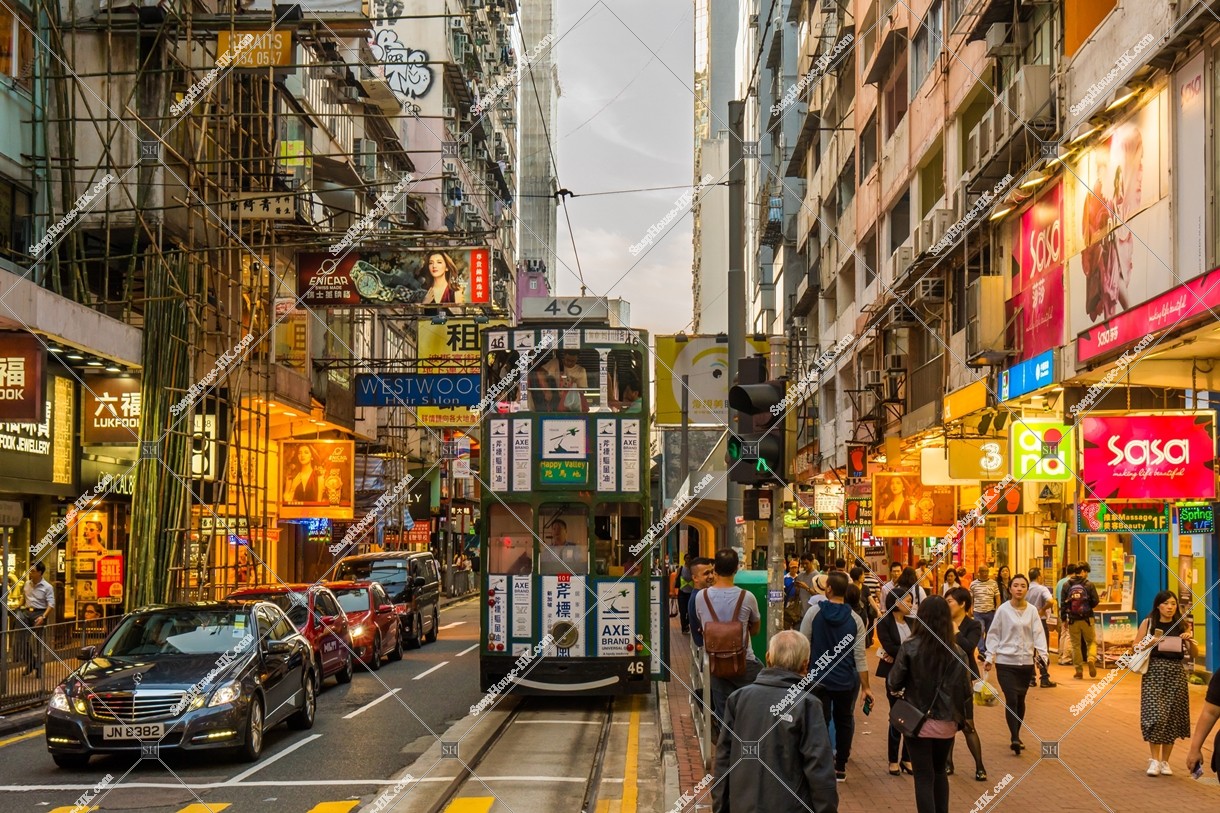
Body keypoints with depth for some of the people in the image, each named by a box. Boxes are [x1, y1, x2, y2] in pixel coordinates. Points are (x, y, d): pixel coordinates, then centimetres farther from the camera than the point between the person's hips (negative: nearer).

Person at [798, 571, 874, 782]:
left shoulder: (814, 612, -10)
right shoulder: (855, 619, -6)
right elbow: (860, 656, -6)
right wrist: (865, 687, 0)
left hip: (819, 679, -2)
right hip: (847, 681, 2)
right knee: (844, 721, 15)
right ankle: (840, 768, 21)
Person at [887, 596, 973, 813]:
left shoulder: (910, 648, -13)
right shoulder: (957, 653, -8)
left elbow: (893, 684, -9)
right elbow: (965, 692, -4)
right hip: (946, 724, 2)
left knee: (924, 777, 6)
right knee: (940, 772, 23)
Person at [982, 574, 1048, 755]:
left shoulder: (1032, 610, 0)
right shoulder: (1003, 609, -5)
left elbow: (1038, 634, -1)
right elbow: (993, 634, 0)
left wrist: (1043, 655, -14)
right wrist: (990, 657, -5)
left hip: (1026, 662, 3)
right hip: (1006, 662, -3)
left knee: (1020, 701, 11)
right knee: (1011, 700, -12)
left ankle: (1017, 737, 24)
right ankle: (1015, 738, -14)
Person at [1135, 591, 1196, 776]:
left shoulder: (1182, 625, 5)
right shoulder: (1148, 623, 1)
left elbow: (1194, 654, 7)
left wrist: (1190, 641, -13)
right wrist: (1150, 642, -16)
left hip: (1176, 674, 2)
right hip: (1154, 673, -2)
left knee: (1172, 717, 3)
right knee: (1155, 715, -12)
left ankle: (1165, 761, 16)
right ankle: (1154, 759, 0)